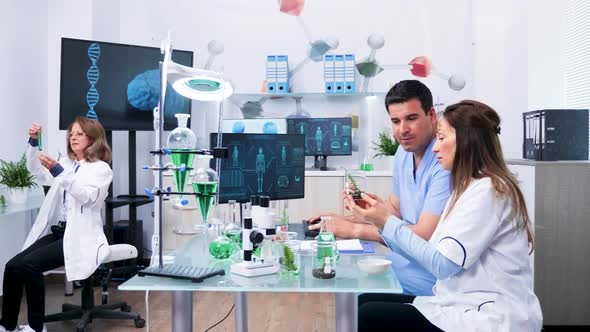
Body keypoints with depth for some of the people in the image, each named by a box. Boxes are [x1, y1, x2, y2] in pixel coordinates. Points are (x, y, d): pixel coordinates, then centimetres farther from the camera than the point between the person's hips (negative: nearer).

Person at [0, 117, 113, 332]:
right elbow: (36, 171, 13)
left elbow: (86, 196, -18)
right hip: (58, 232, 7)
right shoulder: (66, 164, 19)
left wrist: (58, 171, -28)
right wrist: (33, 142, -3)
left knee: (28, 265, -23)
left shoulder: (102, 169, -2)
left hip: (80, 237, -7)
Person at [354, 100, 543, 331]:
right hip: (465, 305, 9)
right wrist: (381, 218, 3)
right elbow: (430, 254, 9)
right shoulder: (469, 188, 15)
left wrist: (387, 221, -14)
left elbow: (441, 264, -18)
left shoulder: (488, 191, -15)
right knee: (365, 303, 0)